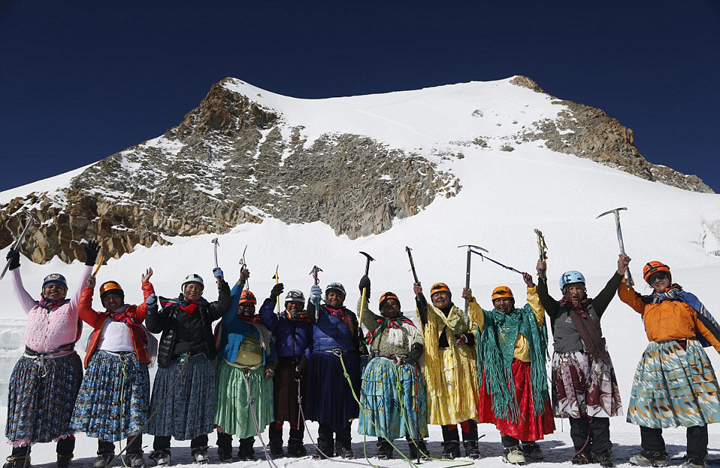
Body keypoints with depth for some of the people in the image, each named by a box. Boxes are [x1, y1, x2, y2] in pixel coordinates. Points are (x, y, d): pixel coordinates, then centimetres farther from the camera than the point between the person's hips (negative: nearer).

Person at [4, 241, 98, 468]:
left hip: (63, 365, -3)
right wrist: (14, 267, 16)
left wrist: (89, 264, -9)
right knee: (25, 408, 5)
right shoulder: (34, 308, 16)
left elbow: (83, 288, -2)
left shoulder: (71, 307, 7)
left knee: (62, 409, 0)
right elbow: (19, 290, 18)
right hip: (31, 364, 3)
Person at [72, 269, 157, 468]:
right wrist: (88, 289, 10)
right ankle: (105, 451, 14)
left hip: (131, 363, -2)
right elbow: (82, 310, 10)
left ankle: (134, 452, 1)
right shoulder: (100, 318, 23)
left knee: (133, 408, -5)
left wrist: (146, 285, 5)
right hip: (103, 363, 2)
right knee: (102, 407, 1)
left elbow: (149, 305, 6)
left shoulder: (134, 313, 19)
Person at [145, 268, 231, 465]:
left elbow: (223, 305, -3)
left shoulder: (205, 309, 12)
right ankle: (161, 449, 14)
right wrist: (151, 309, -15)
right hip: (173, 362, -1)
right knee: (168, 403, 2)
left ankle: (199, 448, 16)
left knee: (199, 404, 5)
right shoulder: (170, 307, 9)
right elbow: (154, 327, 1)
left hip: (200, 363, 1)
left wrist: (221, 281, -10)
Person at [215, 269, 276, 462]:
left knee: (252, 412, 6)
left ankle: (247, 449, 18)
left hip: (257, 374, 4)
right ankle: (224, 449, 12)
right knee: (227, 410, -1)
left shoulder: (261, 326, 18)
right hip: (231, 372, -3)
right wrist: (240, 282, -19)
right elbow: (230, 303, -12)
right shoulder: (231, 320, 6)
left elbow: (270, 347, 18)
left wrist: (270, 364, 2)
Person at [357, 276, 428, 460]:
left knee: (409, 403, -6)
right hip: (380, 367, 0)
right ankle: (384, 443, -3)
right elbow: (363, 313, 7)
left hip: (404, 367, 0)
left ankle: (416, 442, 0)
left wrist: (417, 348, -8)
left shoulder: (407, 324, 25)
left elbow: (418, 338, 13)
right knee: (382, 402, -8)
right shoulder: (376, 322, 23)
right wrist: (364, 293, -3)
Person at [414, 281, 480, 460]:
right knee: (444, 401, 1)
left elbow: (476, 331, 15)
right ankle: (451, 444, 9)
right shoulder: (430, 313, 14)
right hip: (439, 364, 0)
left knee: (466, 401, -3)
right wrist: (419, 295, -30)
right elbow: (422, 308, -9)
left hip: (462, 363, 0)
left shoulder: (462, 315, 17)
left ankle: (470, 442, 5)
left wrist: (467, 338, -7)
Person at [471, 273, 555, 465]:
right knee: (507, 406, -7)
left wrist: (531, 287, -7)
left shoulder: (525, 316, 18)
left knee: (532, 405, 9)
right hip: (503, 370, -3)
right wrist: (471, 301, -26)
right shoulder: (490, 319, 11)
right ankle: (510, 447, 2)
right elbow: (476, 314, -7)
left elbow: (537, 307, 4)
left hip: (528, 369, 3)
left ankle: (529, 443, 26)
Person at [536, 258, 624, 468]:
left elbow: (608, 292, 2)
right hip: (569, 365, -2)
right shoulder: (558, 310, 5)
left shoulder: (593, 307, 13)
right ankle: (582, 451, 13)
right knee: (575, 409, 3)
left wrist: (620, 272, -9)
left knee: (599, 407, 0)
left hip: (595, 362, 2)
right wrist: (542, 277, -26)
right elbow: (544, 297, -11)